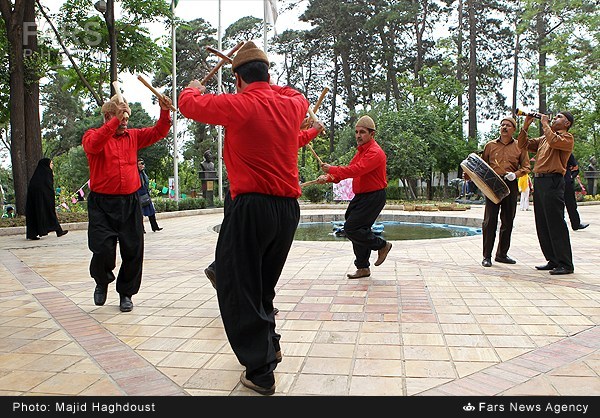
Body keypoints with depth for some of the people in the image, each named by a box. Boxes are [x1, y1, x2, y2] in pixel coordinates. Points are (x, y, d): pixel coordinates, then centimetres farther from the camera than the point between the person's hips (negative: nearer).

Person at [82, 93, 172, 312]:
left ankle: (126, 293, 22)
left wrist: (165, 112, -7)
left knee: (133, 251, 3)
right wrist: (116, 121, -26)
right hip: (102, 204, -3)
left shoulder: (133, 136, 14)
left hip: (130, 203, 4)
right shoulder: (93, 135, 2)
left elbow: (158, 132, 10)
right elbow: (93, 144, -21)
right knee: (103, 250, -9)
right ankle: (102, 282, 24)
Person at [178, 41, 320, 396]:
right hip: (289, 209, 7)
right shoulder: (292, 104, 7)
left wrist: (194, 88, 28)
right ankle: (269, 346, 37)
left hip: (251, 207, -6)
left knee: (238, 289, 3)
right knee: (264, 283, 23)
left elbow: (189, 103, 5)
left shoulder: (238, 105, -9)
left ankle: (261, 370, 4)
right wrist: (268, 85, 43)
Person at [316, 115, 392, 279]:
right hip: (361, 196, 10)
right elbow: (349, 170, 10)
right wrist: (328, 178, -5)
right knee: (358, 230, 11)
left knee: (351, 228, -14)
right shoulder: (361, 151, 16)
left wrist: (332, 169, -22)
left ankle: (382, 245, 6)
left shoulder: (375, 152, -16)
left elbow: (356, 170, -28)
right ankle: (363, 268, 22)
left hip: (373, 197, -10)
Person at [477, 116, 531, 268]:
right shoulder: (490, 145, 10)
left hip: (511, 186, 2)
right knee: (490, 221, -6)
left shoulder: (520, 147, 10)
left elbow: (526, 167, 8)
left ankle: (502, 254, 20)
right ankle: (487, 256, -2)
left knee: (508, 221, 8)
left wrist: (515, 174, -11)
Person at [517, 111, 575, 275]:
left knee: (556, 224, -9)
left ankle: (566, 264, -4)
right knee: (542, 224, 9)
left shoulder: (567, 137, 0)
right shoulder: (543, 138, 24)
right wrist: (526, 125, 13)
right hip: (538, 181, 8)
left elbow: (554, 141, -20)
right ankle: (553, 261, 16)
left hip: (553, 182, -8)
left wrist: (545, 124, -7)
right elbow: (523, 144, 22)